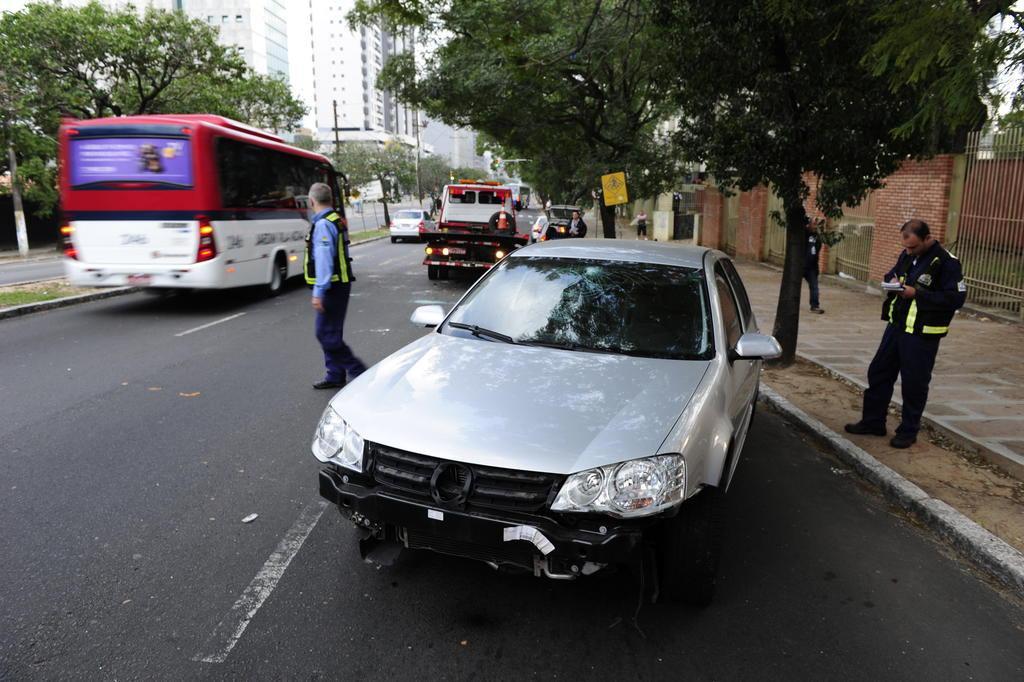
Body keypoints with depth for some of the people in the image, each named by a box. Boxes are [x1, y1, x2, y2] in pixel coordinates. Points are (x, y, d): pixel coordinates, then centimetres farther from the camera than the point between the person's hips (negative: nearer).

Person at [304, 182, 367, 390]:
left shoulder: (323, 224, -17)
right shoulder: (337, 220, 13)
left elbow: (324, 260, -23)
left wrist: (319, 292, -24)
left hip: (332, 287, -10)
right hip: (340, 284, 10)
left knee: (327, 334, -6)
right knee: (330, 333, 16)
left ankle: (357, 371, -2)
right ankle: (335, 375, 23)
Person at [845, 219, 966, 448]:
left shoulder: (947, 262, -14)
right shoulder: (907, 256, 8)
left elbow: (956, 298, -19)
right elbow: (890, 275, 23)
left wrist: (917, 293, -23)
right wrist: (892, 281, -2)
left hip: (922, 334, -7)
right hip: (896, 326, 7)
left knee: (914, 383, 2)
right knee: (878, 372, 12)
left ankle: (908, 431, 17)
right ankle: (872, 421, 25)